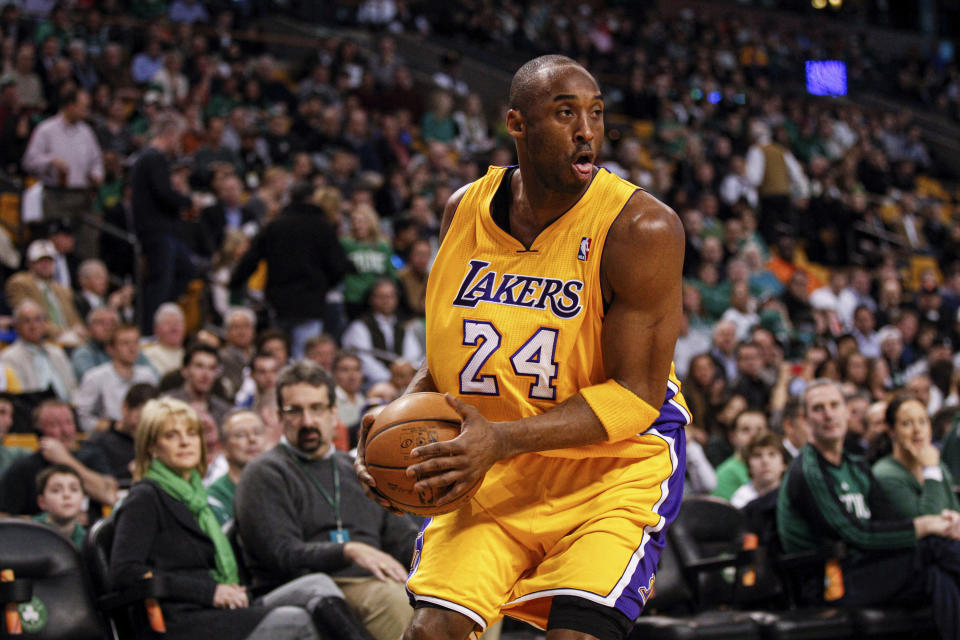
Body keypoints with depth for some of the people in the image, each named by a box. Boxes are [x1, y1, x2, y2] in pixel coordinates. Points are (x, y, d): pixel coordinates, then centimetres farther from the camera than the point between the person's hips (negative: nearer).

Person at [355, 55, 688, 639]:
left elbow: (637, 394, -19)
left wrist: (503, 439, -29)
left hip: (614, 463, -4)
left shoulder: (641, 228, -18)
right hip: (492, 465, 4)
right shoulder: (466, 209, -1)